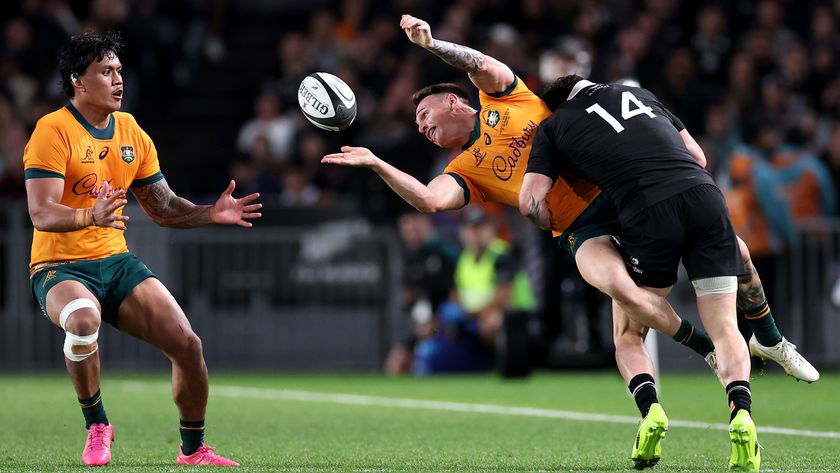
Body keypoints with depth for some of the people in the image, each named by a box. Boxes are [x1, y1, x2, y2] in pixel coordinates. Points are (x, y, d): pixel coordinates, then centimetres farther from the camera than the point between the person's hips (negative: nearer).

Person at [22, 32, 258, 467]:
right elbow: (40, 214, -22)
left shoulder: (131, 132, 9)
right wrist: (90, 216, -41)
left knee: (187, 344, -8)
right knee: (83, 319, -39)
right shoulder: (53, 131, -12)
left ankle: (193, 449, 14)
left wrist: (211, 214, -3)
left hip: (117, 261, 6)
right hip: (60, 268, -6)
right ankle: (96, 426, -16)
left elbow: (163, 207, 15)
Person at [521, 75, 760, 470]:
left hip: (648, 214, -3)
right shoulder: (636, 93, 29)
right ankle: (741, 413, -21)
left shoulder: (554, 127, 18)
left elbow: (531, 198, 8)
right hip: (705, 193, 3)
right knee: (724, 326, 4)